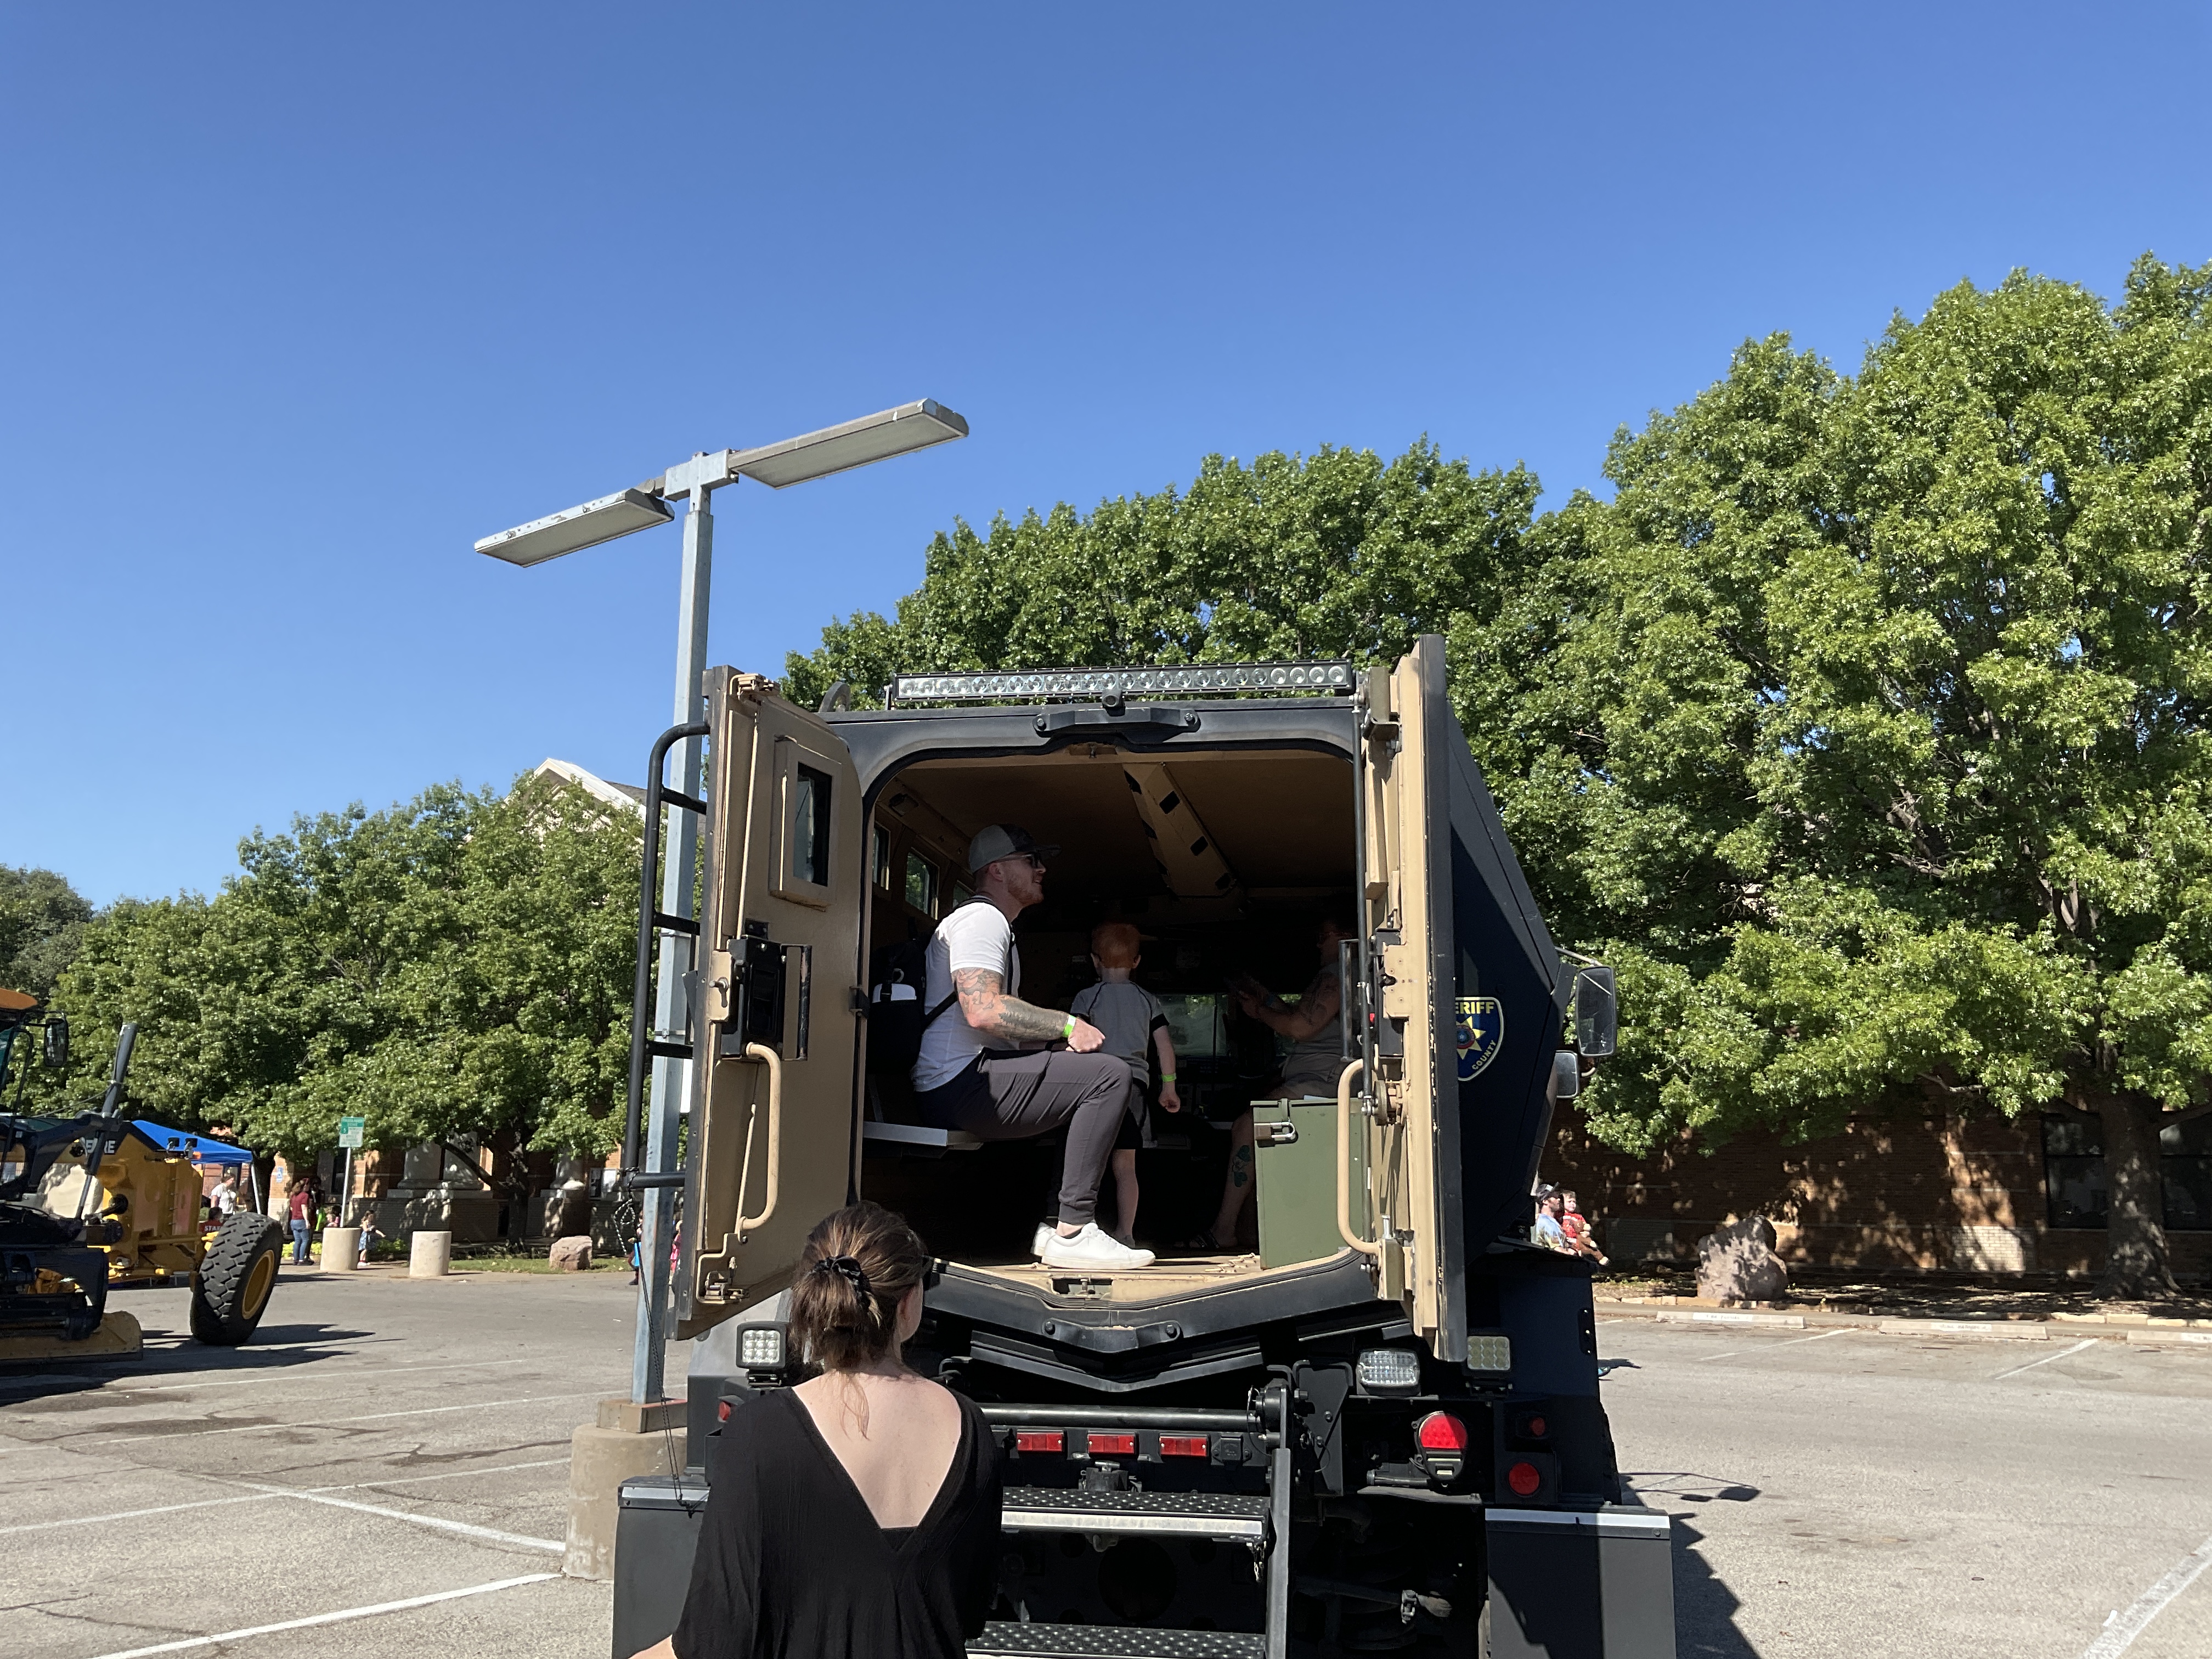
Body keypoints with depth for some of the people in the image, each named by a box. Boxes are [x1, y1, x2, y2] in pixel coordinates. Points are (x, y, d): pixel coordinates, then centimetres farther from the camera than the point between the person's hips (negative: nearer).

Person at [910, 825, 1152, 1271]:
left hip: (969, 1084, 11)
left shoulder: (997, 925, 28)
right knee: (1110, 1075, -19)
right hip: (960, 1087, -11)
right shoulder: (981, 918, -7)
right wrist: (1067, 1025, -15)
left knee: (1089, 1078, 20)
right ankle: (1072, 1234, -19)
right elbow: (983, 1010, -22)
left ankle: (1054, 1225, 10)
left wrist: (1059, 1034, 7)